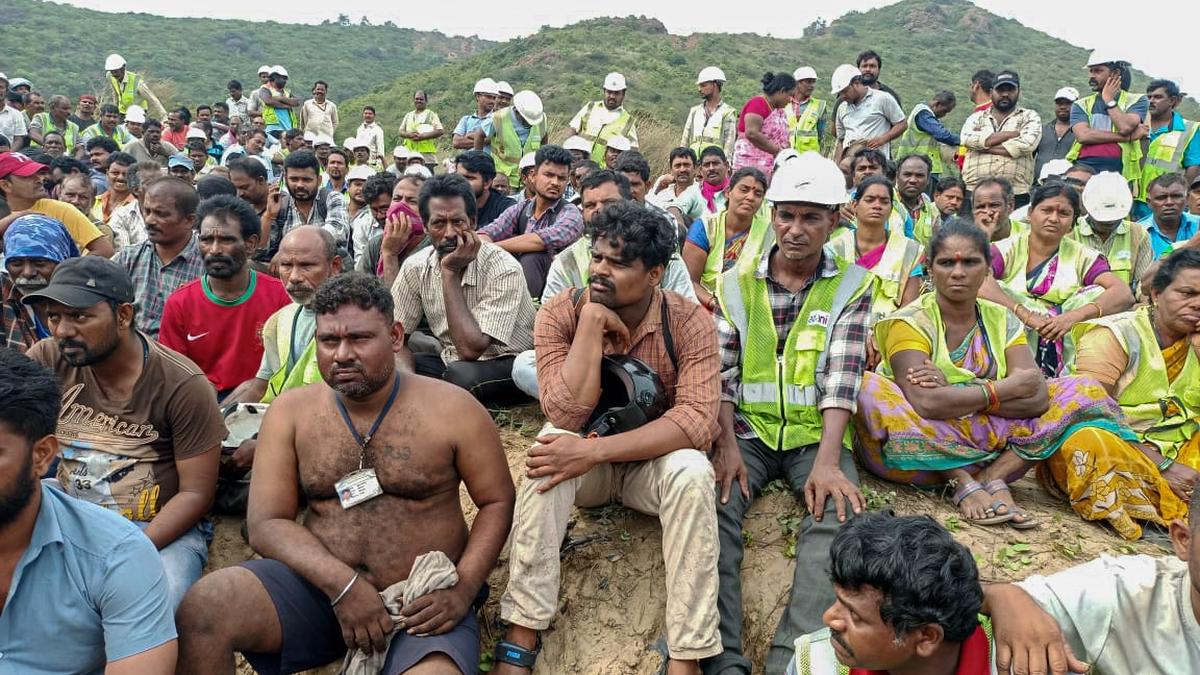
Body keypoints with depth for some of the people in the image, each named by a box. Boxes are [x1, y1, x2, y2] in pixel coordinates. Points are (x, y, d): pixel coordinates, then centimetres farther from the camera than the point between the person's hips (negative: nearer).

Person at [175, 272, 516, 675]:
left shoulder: (452, 410, -4)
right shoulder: (290, 411, 3)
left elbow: (498, 502, 2)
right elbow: (266, 523, -2)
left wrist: (463, 588, -14)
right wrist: (342, 584, -17)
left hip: (425, 600, -3)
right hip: (320, 587, 3)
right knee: (203, 606, -20)